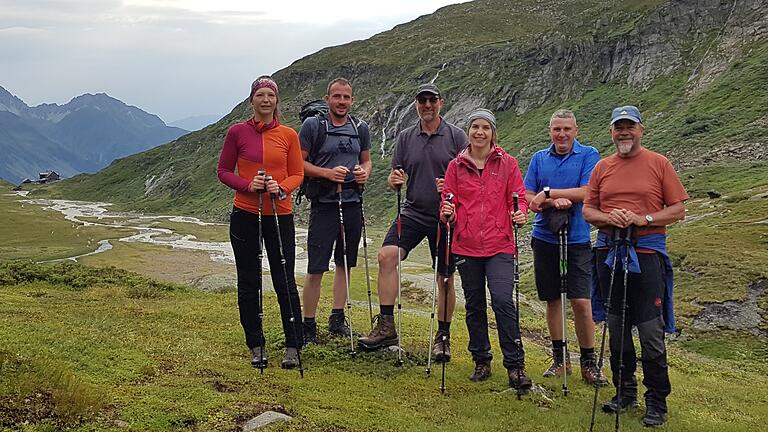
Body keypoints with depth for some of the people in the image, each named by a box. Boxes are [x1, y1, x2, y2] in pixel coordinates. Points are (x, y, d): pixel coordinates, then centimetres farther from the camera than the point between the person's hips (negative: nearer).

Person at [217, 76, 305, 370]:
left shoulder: (288, 135, 3)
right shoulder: (237, 132, 1)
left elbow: (298, 174, 6)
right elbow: (223, 171, 4)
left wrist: (281, 187, -15)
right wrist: (248, 185, -14)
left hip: (280, 215, 0)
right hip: (245, 215, 0)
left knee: (285, 282, 1)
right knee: (248, 283, 7)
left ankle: (293, 347, 12)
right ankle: (256, 347, 19)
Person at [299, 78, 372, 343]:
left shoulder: (360, 129, 10)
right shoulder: (313, 125, -4)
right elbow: (299, 162, -5)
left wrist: (365, 172, -3)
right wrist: (327, 173, -18)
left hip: (352, 203, 5)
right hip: (324, 204, -5)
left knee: (345, 264, 12)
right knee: (316, 269, -5)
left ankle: (337, 320, 24)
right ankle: (308, 325, 5)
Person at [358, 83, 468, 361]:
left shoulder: (456, 136, 0)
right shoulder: (405, 138, 8)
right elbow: (396, 179, 9)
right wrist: (393, 180, -14)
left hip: (445, 217, -2)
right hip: (413, 212, 2)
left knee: (445, 278, 5)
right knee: (387, 255, -20)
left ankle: (443, 337, 22)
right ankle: (386, 327, -16)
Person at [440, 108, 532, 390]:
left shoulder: (507, 163, 4)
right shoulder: (456, 166, 7)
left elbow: (519, 197, 5)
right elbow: (448, 202, 7)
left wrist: (520, 214, -16)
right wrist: (447, 213, -14)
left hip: (499, 246, -2)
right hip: (466, 246, 2)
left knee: (503, 301, -15)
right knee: (474, 305, 10)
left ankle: (515, 366, -6)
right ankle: (481, 361, 24)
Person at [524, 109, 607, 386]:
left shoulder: (588, 155, 0)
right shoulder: (539, 158, 9)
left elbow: (585, 192, -12)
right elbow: (529, 199, 3)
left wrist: (548, 192, -11)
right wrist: (555, 201, -15)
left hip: (577, 240, -3)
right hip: (545, 239, 3)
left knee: (581, 301, -7)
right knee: (552, 299, 9)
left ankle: (589, 363, 5)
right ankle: (560, 358, 21)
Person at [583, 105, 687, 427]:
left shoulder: (658, 164, 2)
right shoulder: (602, 168, 11)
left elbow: (678, 209, 0)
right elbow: (588, 210, 12)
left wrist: (644, 219, -15)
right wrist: (608, 218, -9)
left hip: (647, 253, -4)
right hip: (609, 252, 4)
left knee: (651, 331, -4)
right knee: (616, 327, 10)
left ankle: (657, 402, 7)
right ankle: (625, 392, 23)